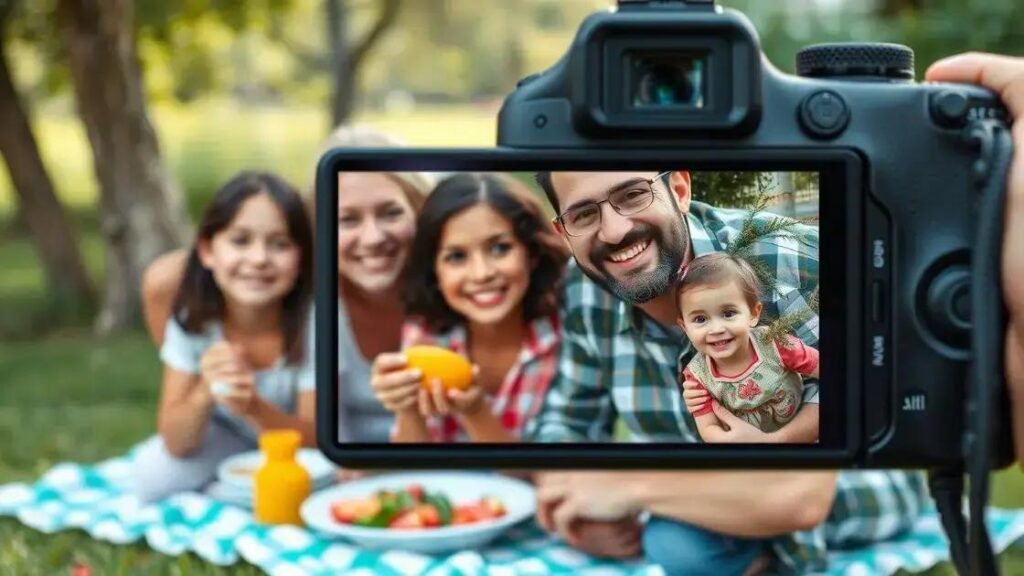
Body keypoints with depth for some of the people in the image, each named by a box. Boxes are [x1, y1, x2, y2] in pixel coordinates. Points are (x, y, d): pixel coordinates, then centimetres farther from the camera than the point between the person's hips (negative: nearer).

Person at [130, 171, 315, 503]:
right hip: (230, 446, 1)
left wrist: (252, 407, -44)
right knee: (153, 474, -24)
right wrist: (205, 394, -41)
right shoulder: (190, 318, -19)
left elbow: (315, 441, -24)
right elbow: (176, 444, -19)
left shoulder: (314, 320, -27)